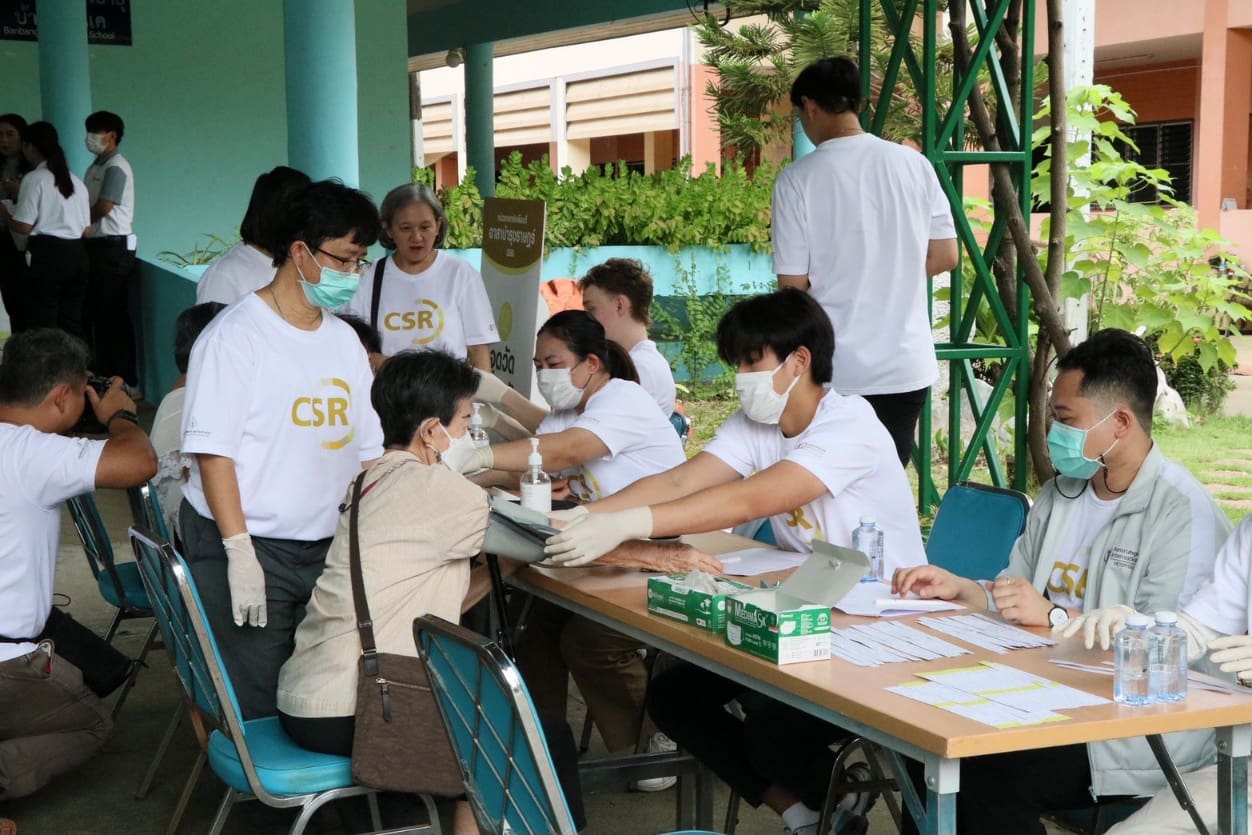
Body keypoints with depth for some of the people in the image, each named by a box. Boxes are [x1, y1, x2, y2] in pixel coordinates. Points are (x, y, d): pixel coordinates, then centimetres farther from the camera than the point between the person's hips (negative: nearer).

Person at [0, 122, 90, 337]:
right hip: (77, 254, 7)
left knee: (41, 325, -4)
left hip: (46, 255, -7)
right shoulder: (77, 182, 15)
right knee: (72, 324, 8)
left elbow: (23, 227, -11)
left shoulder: (34, 179, -6)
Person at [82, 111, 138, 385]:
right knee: (96, 310, 13)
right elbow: (88, 208, 16)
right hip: (96, 246, 9)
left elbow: (102, 209, -16)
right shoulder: (95, 167, 17)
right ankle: (102, 370, 21)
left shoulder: (116, 167, -11)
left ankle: (123, 376, 0)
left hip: (114, 247, -9)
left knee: (113, 312, -6)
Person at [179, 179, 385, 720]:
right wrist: (240, 552, -18)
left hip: (328, 548, 6)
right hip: (249, 546, -6)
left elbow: (369, 448, 14)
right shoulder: (237, 335, -8)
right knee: (256, 710, -4)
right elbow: (212, 450, -13)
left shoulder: (343, 339, 13)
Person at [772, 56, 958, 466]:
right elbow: (945, 256, 6)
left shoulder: (798, 178, -11)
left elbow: (794, 283, -9)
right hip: (907, 365, 4)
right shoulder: (914, 164, 0)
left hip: (836, 371, -3)